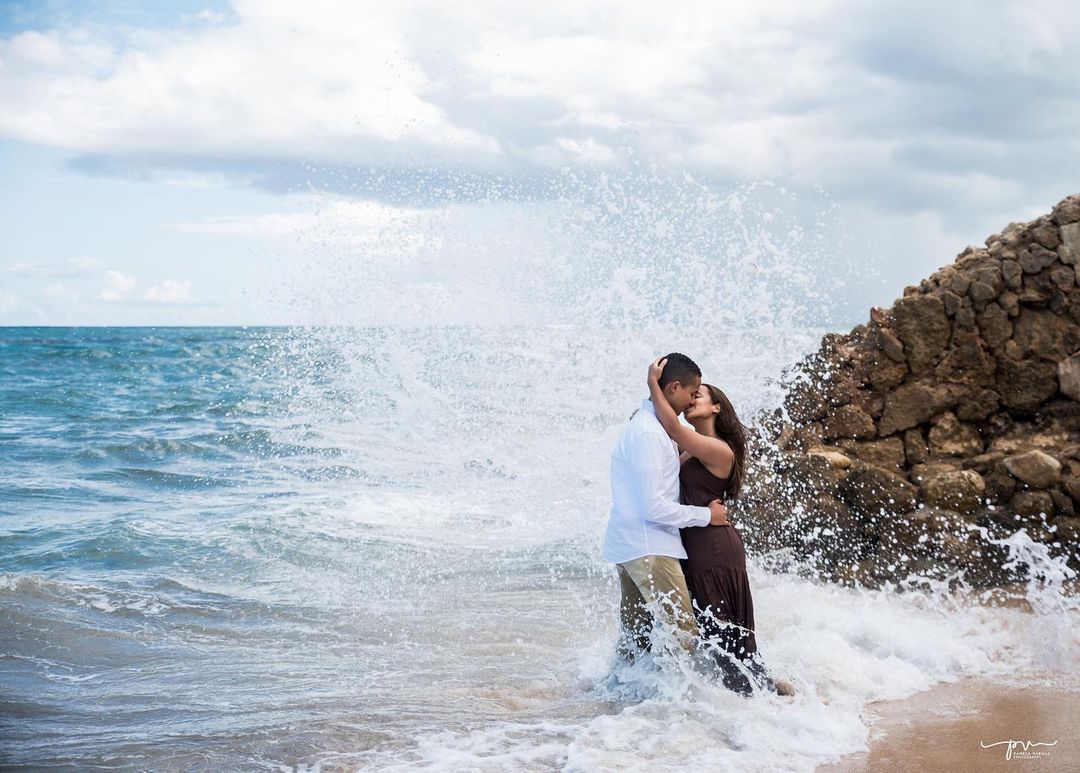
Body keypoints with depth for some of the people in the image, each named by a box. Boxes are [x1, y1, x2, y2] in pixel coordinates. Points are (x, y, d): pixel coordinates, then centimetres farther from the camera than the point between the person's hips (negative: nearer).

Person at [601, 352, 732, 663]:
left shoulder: (648, 424, 14)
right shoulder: (648, 433, -18)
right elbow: (654, 507, -21)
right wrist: (706, 515, -10)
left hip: (628, 545, 11)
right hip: (648, 548, -11)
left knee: (635, 637, 15)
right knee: (684, 635, -10)